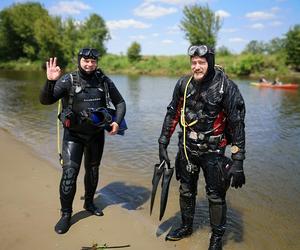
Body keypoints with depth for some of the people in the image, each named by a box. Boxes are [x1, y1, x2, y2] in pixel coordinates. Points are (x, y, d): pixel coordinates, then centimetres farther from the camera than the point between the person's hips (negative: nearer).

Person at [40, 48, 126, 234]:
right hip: (74, 135, -3)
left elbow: (120, 102, 6)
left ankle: (89, 203, 38)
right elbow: (45, 100, -17)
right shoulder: (68, 81, -10)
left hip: (96, 134, 3)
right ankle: (66, 214, 9)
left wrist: (117, 121, -9)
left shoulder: (104, 81, -3)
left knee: (93, 170, 16)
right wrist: (51, 82, -33)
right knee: (69, 172, -9)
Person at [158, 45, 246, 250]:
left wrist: (238, 161, -17)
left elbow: (237, 125, -15)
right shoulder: (184, 84, -3)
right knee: (186, 190, 18)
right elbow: (172, 114, 5)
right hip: (187, 148, 4)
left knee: (216, 195, 7)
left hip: (213, 150, -4)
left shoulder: (226, 87, -16)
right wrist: (163, 144, 4)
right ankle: (186, 227, 41)